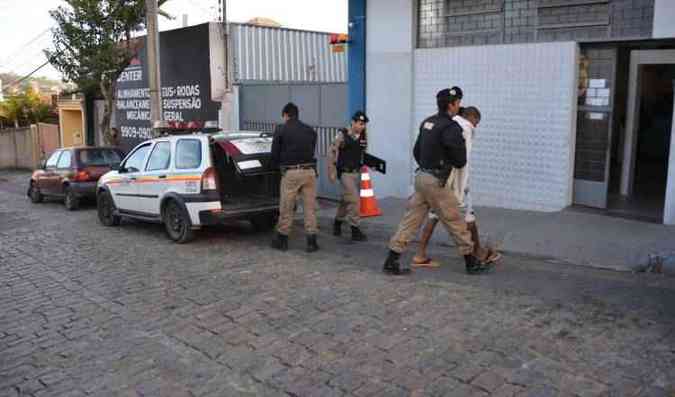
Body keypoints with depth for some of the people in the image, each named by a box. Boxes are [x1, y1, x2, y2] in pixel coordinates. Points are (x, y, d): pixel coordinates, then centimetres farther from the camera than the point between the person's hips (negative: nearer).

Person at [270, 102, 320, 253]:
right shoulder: (310, 131, 11)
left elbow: (275, 153, 3)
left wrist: (277, 166, 22)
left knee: (286, 208, 8)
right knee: (310, 207, 7)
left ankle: (282, 240, 19)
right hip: (309, 171, 3)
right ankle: (312, 241, 9)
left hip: (290, 173, -3)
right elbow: (312, 151, 14)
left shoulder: (280, 130, 0)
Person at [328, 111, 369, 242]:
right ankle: (355, 230, -3)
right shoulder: (343, 136, -13)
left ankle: (337, 221, 37)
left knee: (346, 200, 16)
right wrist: (332, 171, -10)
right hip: (345, 173, -6)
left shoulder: (363, 137, 2)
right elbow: (332, 152, -9)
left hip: (357, 172, 6)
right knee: (354, 200, -10)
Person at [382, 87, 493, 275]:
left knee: (410, 221, 9)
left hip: (421, 176, 8)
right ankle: (472, 263, 18)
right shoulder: (451, 128, -16)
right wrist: (461, 145, 10)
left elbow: (416, 151, 19)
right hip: (435, 182, -8)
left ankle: (391, 262, 9)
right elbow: (460, 161, -11)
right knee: (455, 222, 5)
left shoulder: (427, 122, 11)